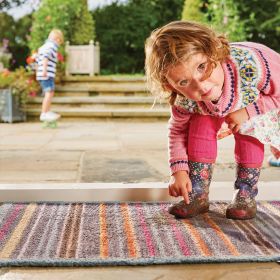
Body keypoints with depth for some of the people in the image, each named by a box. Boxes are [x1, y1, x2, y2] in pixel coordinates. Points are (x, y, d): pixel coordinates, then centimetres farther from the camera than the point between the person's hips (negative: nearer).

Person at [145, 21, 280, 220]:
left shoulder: (250, 64, -48)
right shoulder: (185, 100, -36)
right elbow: (177, 129, -15)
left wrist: (247, 112, -37)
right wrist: (179, 170, -23)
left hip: (258, 101, -1)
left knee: (247, 131, -24)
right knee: (201, 124, -21)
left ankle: (246, 194, -7)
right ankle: (198, 194, -10)